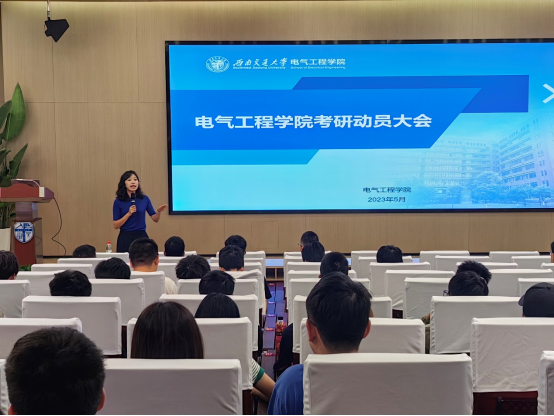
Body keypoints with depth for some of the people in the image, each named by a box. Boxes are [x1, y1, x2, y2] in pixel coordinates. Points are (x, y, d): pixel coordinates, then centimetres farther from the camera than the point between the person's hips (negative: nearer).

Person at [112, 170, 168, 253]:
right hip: (125, 238, -1)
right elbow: (116, 225, -4)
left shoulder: (145, 199, 4)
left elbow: (155, 219, 7)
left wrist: (159, 212, -14)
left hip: (142, 237, 2)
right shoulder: (118, 202, -2)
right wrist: (129, 214, -16)